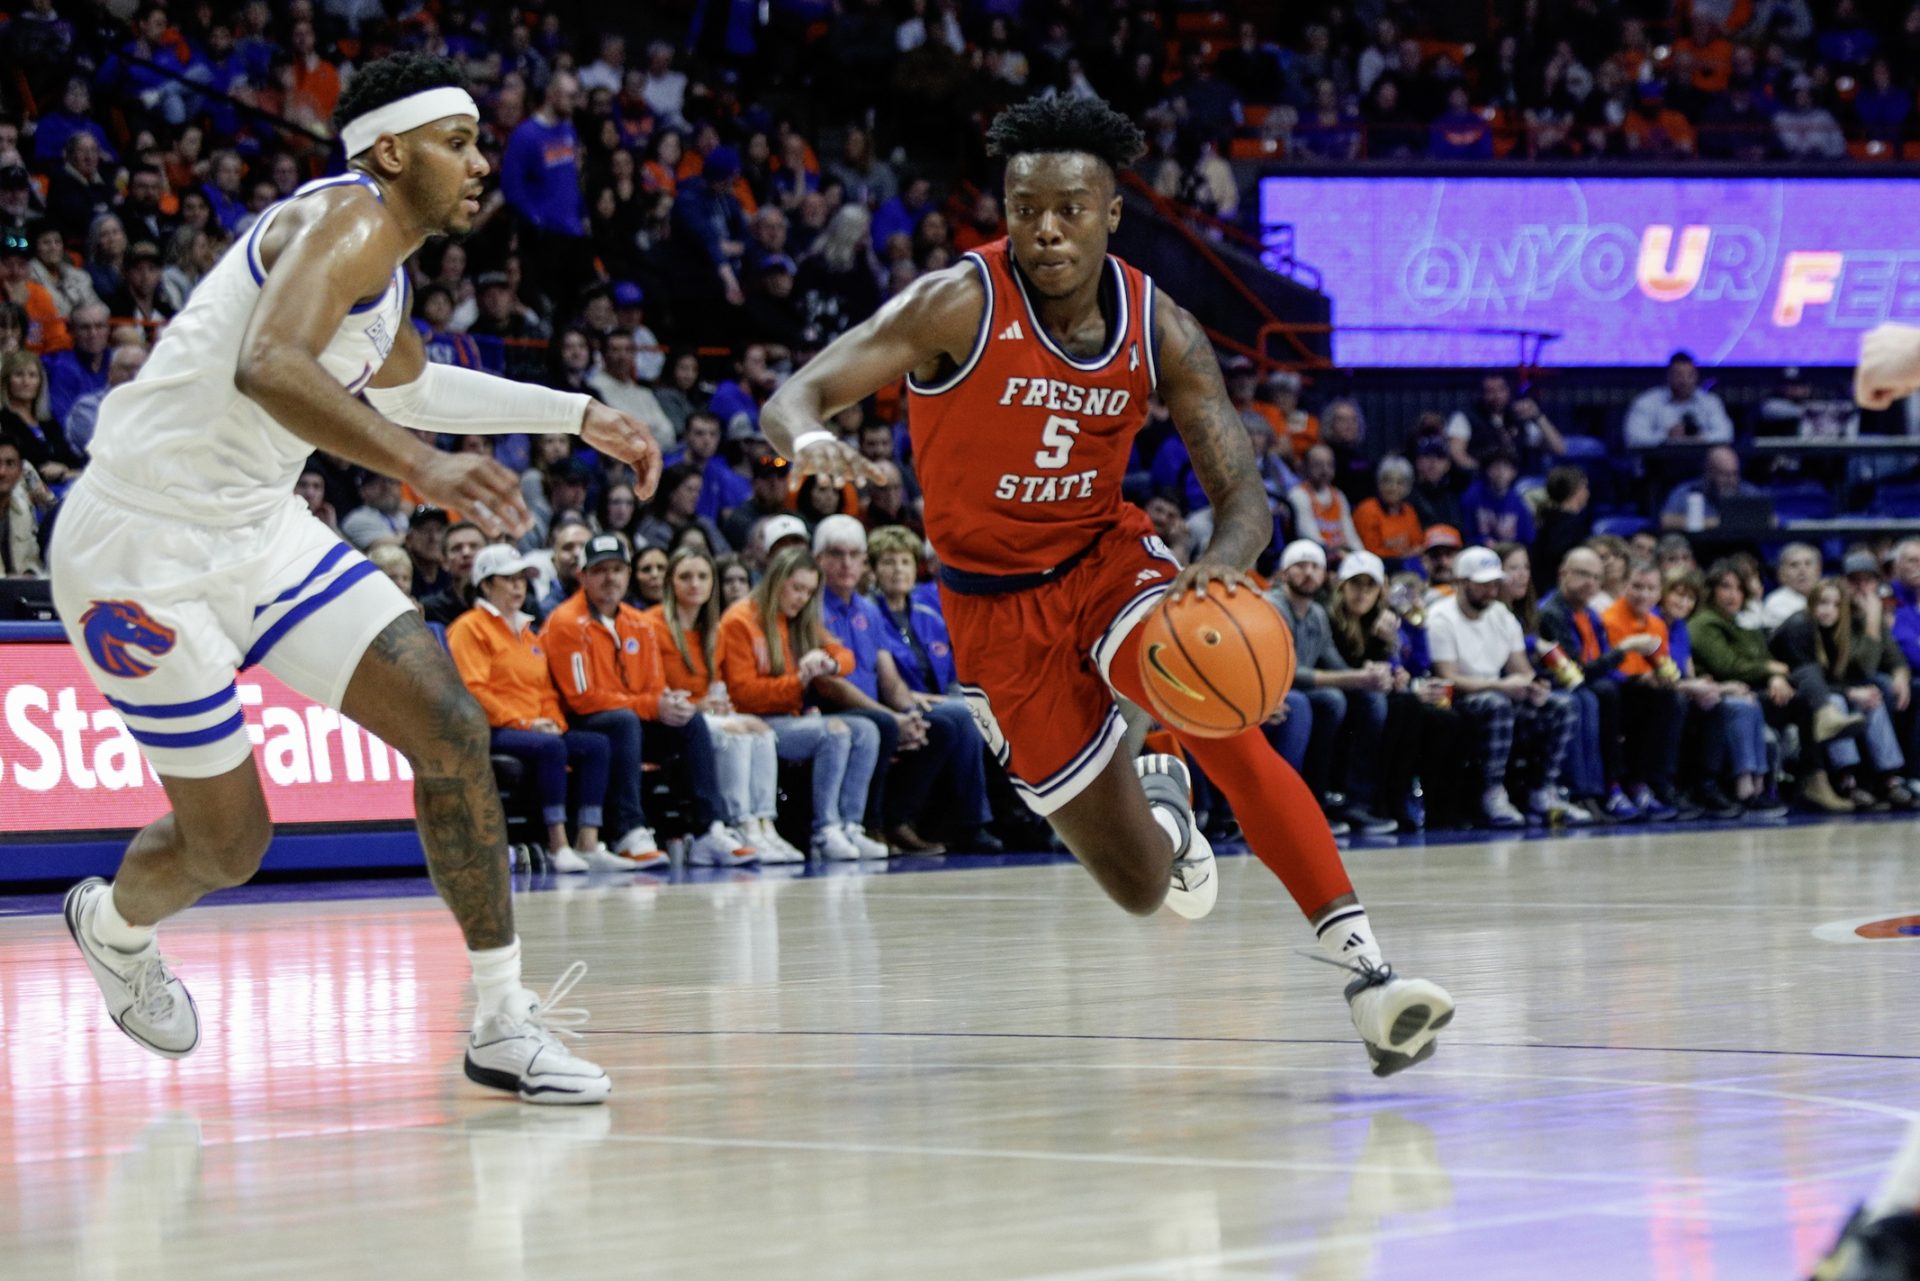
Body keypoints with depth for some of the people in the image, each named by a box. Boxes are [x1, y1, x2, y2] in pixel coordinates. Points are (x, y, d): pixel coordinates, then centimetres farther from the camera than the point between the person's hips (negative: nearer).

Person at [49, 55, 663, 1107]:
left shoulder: (378, 263, 13)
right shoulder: (351, 221, -18)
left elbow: (405, 384, 36)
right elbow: (267, 366, -39)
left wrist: (577, 416, 35)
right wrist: (421, 465, -50)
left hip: (254, 528, 9)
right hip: (143, 548, -9)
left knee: (449, 726, -7)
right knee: (228, 843, 2)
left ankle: (504, 1023, -3)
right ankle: (114, 923, 38)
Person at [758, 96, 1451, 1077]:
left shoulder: (1159, 330, -10)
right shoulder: (961, 305, -19)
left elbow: (1242, 494, -11)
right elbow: (792, 398, -24)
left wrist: (1226, 563, -35)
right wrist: (810, 438, -50)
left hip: (1108, 559, 2)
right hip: (997, 604, -2)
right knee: (1143, 885, -2)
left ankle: (1362, 966, -28)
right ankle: (1159, 806, 37)